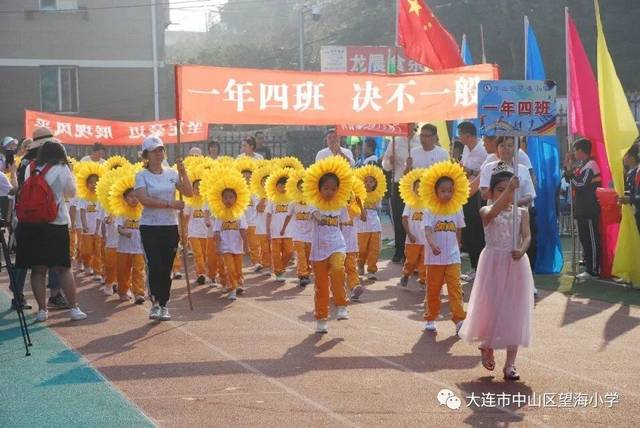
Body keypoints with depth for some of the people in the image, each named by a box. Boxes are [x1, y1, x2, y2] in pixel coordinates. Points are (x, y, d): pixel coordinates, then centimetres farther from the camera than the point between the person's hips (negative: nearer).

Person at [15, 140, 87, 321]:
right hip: (56, 223, -2)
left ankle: (42, 309, 7)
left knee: (38, 269, 8)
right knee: (63, 268, 7)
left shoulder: (30, 168, 2)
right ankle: (74, 308, 8)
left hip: (30, 224, 2)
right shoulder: (62, 169, -5)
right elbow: (71, 192, 7)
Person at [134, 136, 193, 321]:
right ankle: (156, 303, -1)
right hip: (150, 227, -3)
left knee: (166, 267, 4)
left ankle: (163, 305, 13)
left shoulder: (172, 174, 7)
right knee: (155, 266, -13)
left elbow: (189, 193, -1)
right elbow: (144, 199, -16)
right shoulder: (142, 176, -2)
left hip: (170, 226, 3)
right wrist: (170, 204, -21)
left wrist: (183, 172, -12)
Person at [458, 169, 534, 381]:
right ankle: (487, 346, 33)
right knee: (491, 307, 4)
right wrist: (508, 190, -39)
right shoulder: (486, 211, -3)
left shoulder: (521, 212, 6)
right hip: (494, 264, -2)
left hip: (516, 264, 2)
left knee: (514, 312, 2)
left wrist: (521, 250, -29)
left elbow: (527, 236, -7)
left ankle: (510, 363, 8)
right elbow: (492, 212, -28)